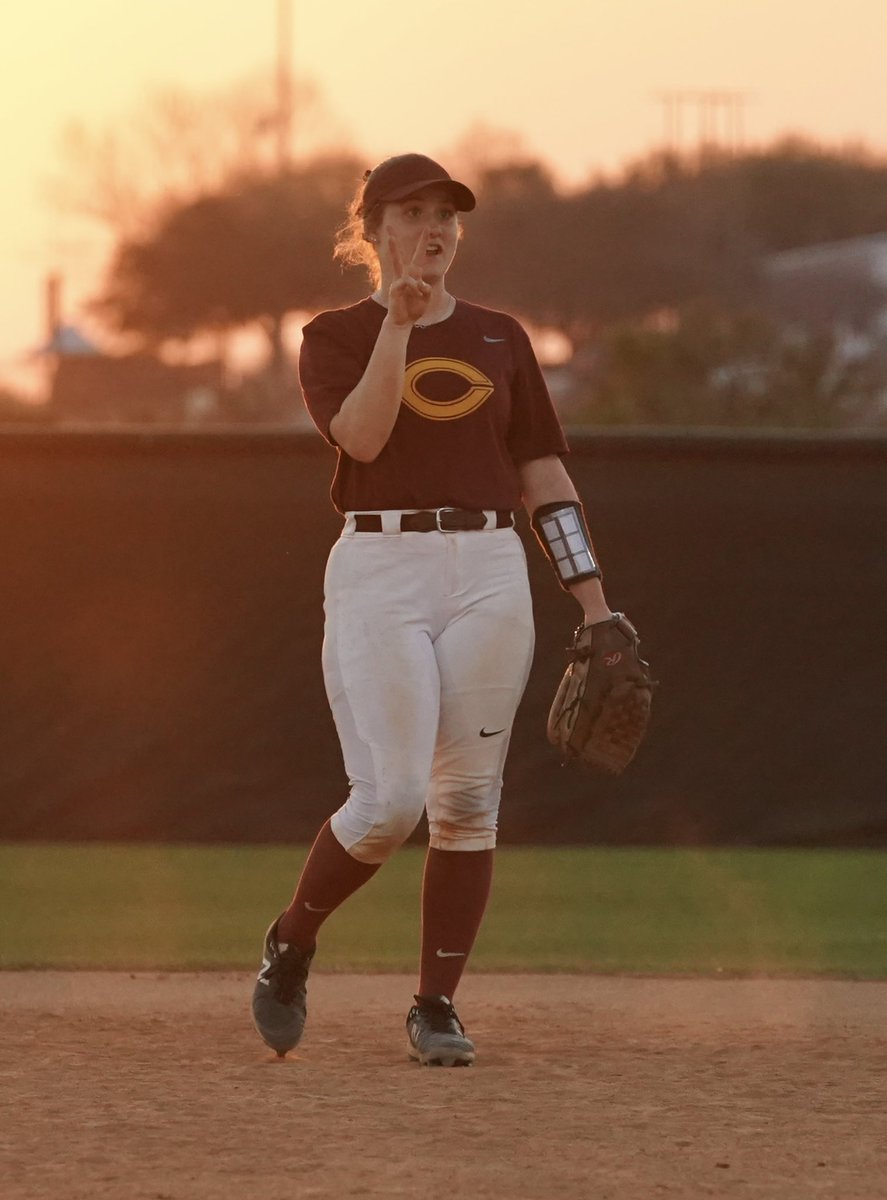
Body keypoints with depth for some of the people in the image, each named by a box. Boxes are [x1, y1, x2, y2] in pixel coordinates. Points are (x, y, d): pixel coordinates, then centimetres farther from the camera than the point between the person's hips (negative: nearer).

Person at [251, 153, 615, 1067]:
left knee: (466, 803, 1)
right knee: (391, 801, -13)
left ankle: (435, 1006, 10)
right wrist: (397, 321, -16)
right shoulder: (336, 338, 5)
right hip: (379, 570, -3)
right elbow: (363, 435, -14)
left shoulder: (499, 339, 14)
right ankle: (291, 943, 12)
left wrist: (595, 606, 7)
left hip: (490, 576, 3)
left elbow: (546, 477, 13)